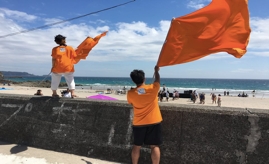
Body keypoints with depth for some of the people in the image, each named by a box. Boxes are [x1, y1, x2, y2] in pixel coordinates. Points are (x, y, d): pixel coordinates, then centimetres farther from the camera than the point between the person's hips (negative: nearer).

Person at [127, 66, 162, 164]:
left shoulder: (130, 93, -8)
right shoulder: (152, 89, -12)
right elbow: (157, 80, 9)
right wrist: (156, 70, 26)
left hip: (138, 123, 1)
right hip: (154, 122, -1)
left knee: (136, 146, 15)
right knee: (154, 146, 7)